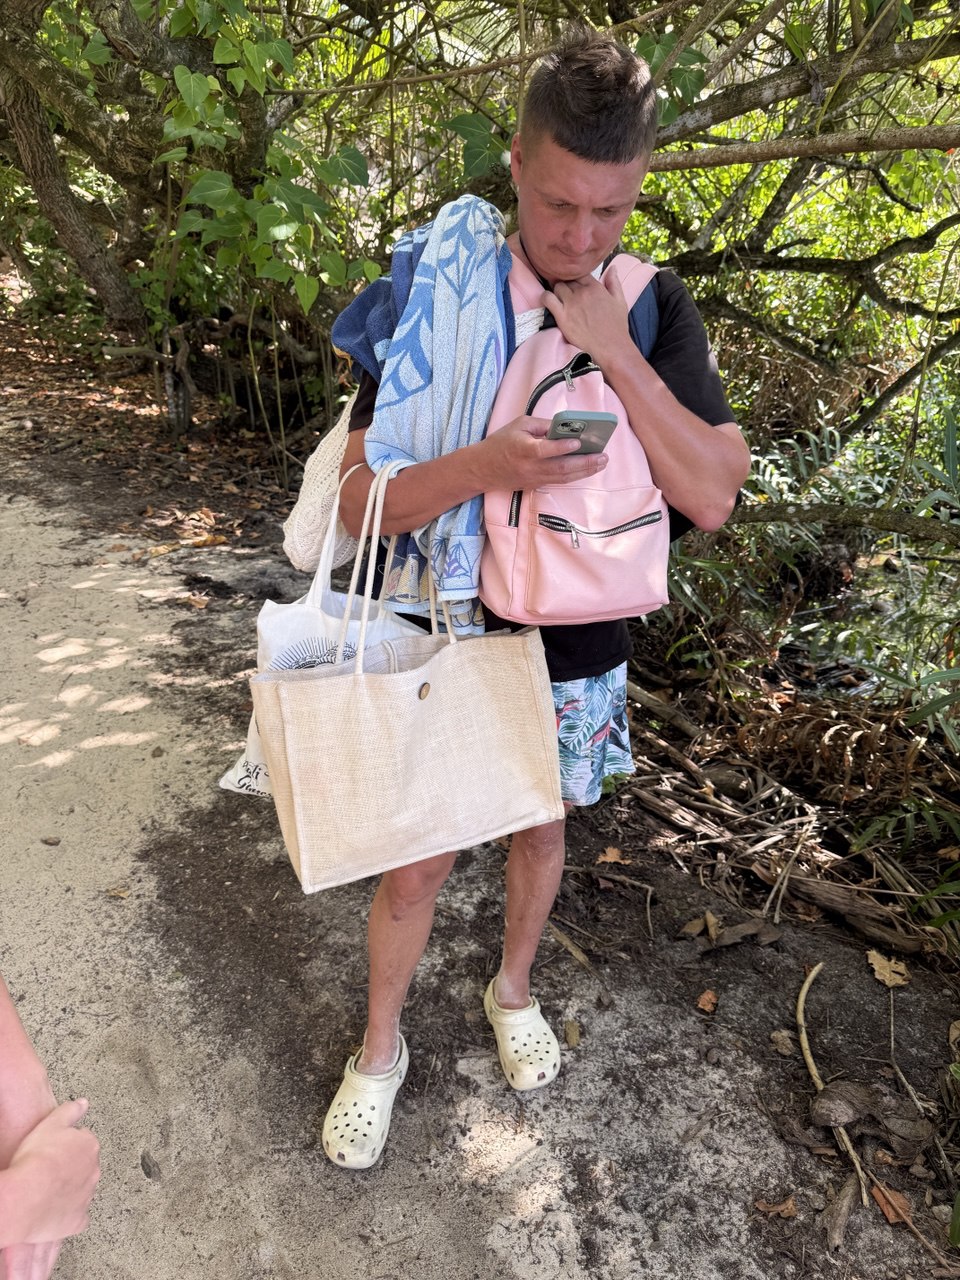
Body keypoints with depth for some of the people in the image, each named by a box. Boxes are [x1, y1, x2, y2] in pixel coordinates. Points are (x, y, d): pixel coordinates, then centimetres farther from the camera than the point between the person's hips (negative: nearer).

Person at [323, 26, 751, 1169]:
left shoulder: (656, 312, -6)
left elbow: (712, 499, -14)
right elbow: (361, 499, -15)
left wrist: (616, 352, -23)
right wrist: (483, 465, -35)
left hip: (581, 658, 3)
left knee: (541, 828, 22)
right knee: (416, 868, 8)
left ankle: (513, 990, 50)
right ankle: (381, 1047, 36)